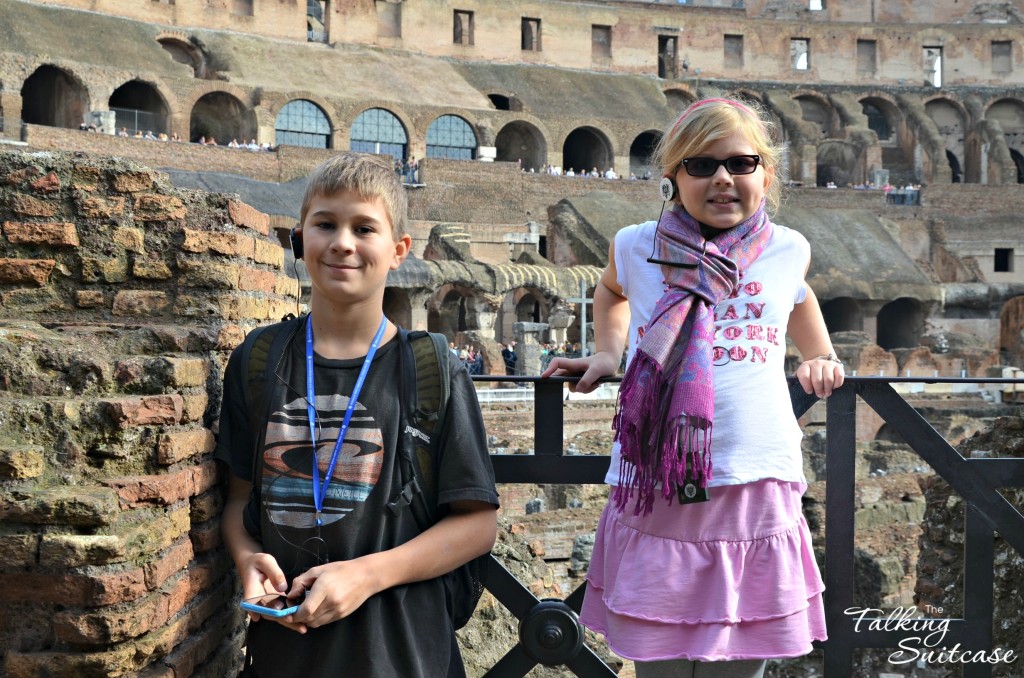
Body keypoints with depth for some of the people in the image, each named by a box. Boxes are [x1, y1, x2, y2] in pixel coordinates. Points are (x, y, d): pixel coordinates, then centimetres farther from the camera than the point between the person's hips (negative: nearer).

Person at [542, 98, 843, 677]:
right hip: (656, 495, 0)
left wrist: (821, 357, 20)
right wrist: (607, 352, 17)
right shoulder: (636, 247, 4)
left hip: (757, 490, 1)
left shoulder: (788, 250, 6)